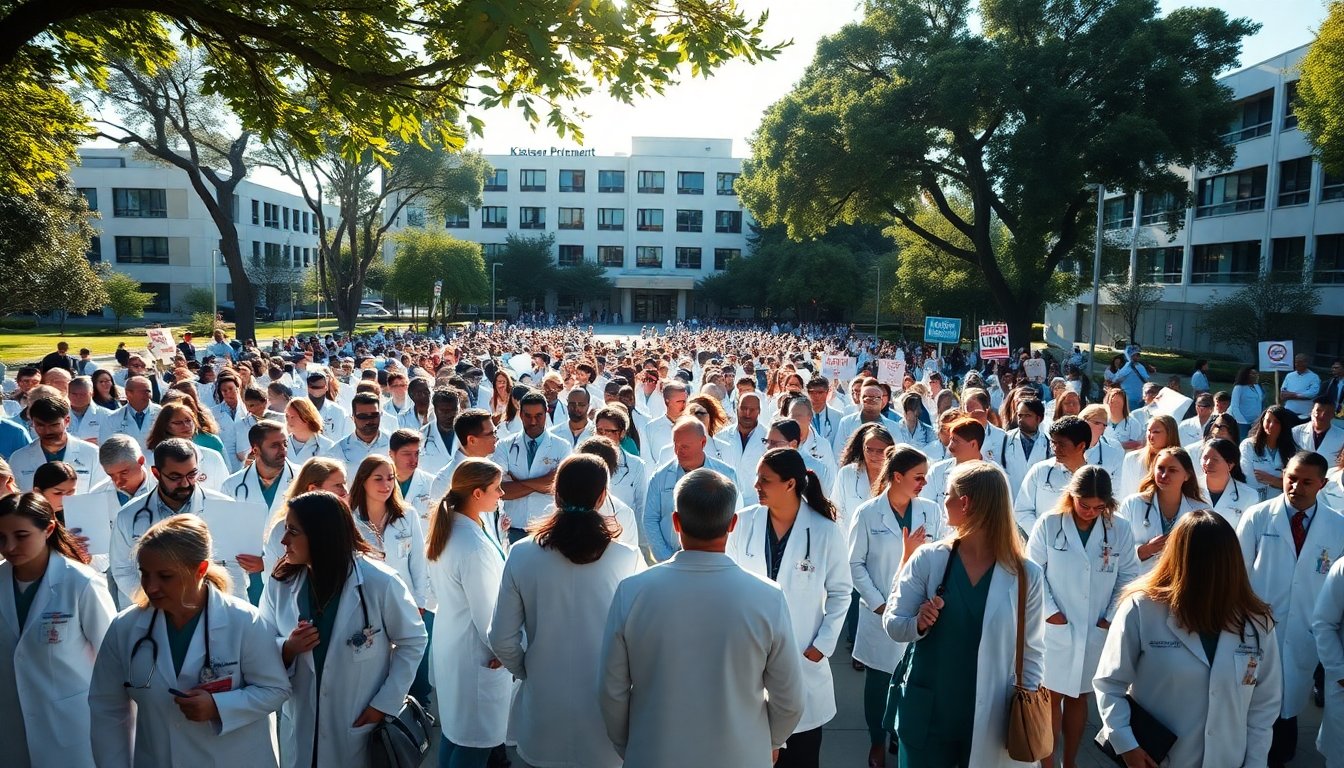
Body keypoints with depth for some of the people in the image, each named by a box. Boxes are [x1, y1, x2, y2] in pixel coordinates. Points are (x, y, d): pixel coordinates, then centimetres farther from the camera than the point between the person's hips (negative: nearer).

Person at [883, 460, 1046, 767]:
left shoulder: (1027, 574, -10)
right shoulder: (928, 559, -9)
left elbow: (1031, 650, 1)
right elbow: (892, 623, -3)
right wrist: (918, 624, -23)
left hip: (989, 719, 0)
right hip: (926, 714, 1)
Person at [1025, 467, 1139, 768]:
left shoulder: (1120, 531, -4)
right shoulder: (1048, 525, -9)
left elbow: (1128, 578, 1)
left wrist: (1112, 617, -5)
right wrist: (1049, 610, -10)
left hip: (1097, 631, 2)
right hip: (1055, 628, -2)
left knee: (1078, 697, 15)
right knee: (1052, 697, 5)